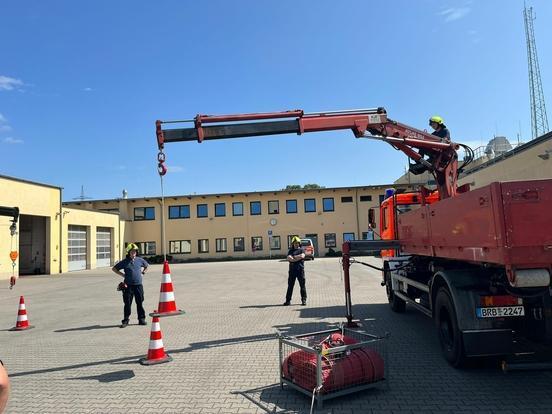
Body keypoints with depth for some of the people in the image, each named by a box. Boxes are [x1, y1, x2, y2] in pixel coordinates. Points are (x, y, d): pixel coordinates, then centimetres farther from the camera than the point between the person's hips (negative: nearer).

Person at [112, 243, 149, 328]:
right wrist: (122, 274, 1)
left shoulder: (140, 260, 7)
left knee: (140, 303, 6)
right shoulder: (124, 262, 0)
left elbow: (146, 266, 27)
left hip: (138, 285, 2)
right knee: (127, 304, 2)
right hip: (128, 286, -2)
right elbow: (114, 268, 8)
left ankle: (141, 319, 15)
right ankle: (125, 321, 12)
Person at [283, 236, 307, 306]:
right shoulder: (291, 250, 15)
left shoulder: (301, 250, 10)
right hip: (292, 269, 2)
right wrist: (298, 258, -12)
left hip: (300, 269, -1)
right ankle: (288, 300, 8)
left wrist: (293, 257, -4)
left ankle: (304, 300, 8)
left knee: (302, 285, 1)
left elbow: (302, 256, -10)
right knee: (290, 285, 3)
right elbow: (288, 258, -3)